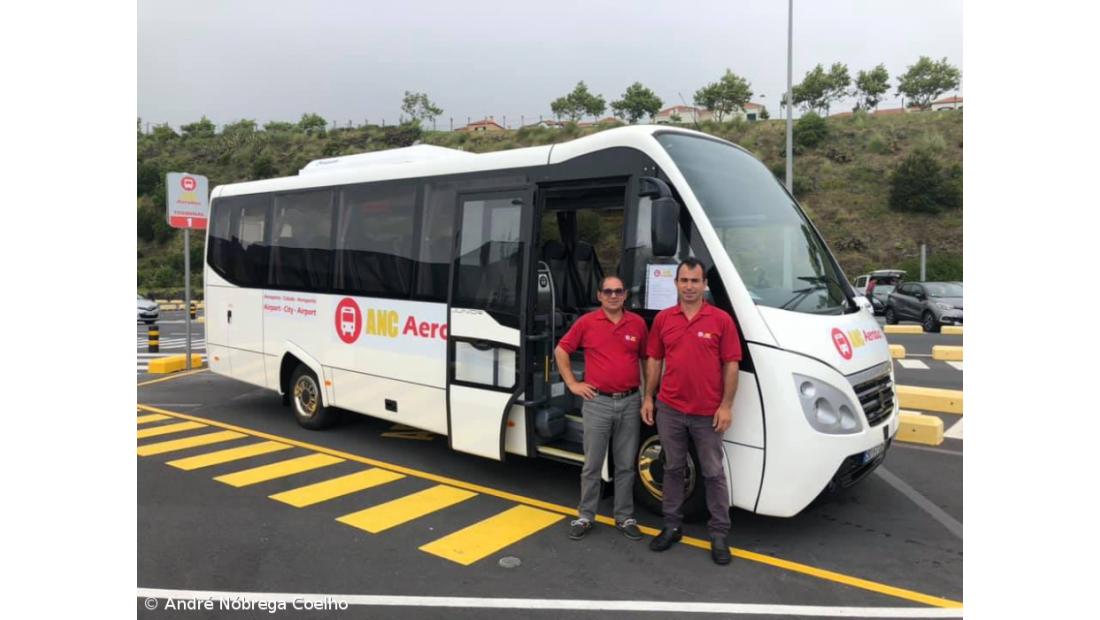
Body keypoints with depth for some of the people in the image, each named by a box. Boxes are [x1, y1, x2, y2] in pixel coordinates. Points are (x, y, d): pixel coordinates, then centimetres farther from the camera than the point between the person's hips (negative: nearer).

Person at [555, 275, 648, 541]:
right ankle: (585, 517, 20)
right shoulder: (587, 322, -2)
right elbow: (561, 351, 6)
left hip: (630, 402, 2)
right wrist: (572, 383, 1)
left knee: (626, 465, 11)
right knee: (592, 465, 7)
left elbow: (646, 358, 14)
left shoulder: (637, 323, 4)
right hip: (598, 402, -2)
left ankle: (625, 518, 23)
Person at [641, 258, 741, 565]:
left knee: (713, 473, 7)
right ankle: (672, 526, 26)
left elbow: (731, 365, -4)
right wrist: (648, 397, 4)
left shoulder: (721, 320, -4)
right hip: (669, 409, 3)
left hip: (708, 413, -2)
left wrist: (726, 406, -9)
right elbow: (654, 360, 9)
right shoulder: (663, 319, 4)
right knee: (673, 469, 14)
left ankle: (719, 534, 17)